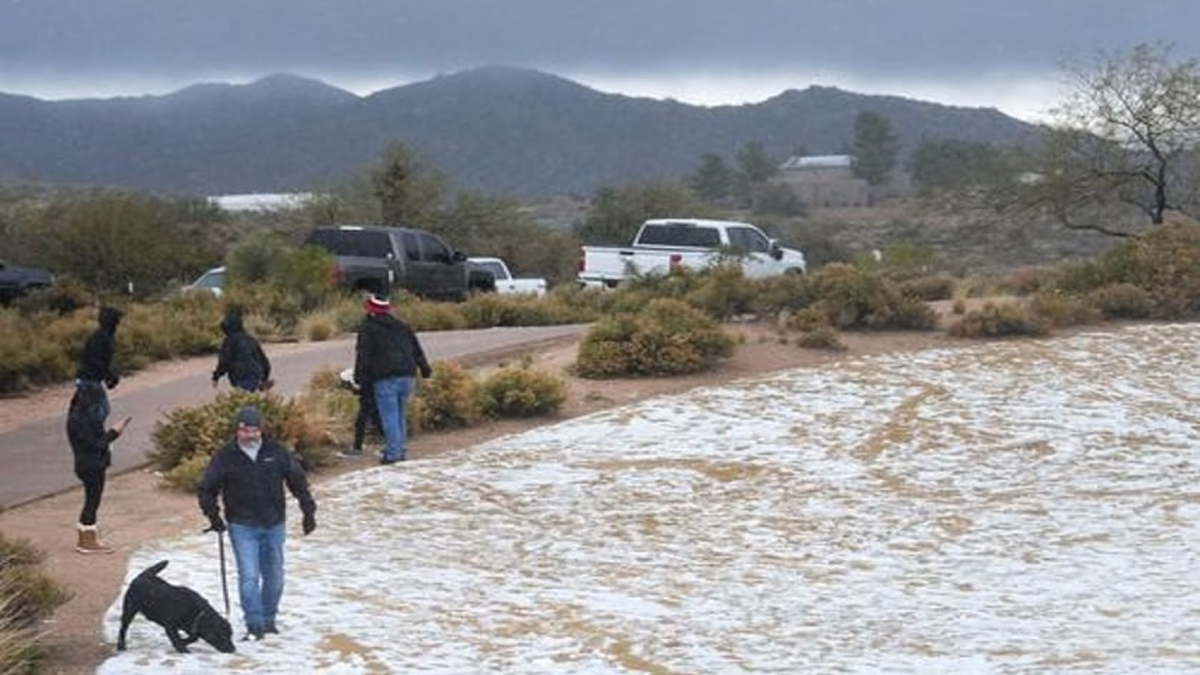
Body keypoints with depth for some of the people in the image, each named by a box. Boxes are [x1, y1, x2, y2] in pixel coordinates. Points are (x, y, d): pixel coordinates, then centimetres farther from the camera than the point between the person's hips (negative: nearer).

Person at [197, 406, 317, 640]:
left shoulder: (276, 452, -1)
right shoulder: (225, 457, -5)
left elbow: (298, 481, 8)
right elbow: (206, 489, 5)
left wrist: (308, 511, 5)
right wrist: (213, 516, -4)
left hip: (274, 525, 3)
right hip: (242, 527, -2)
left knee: (274, 577, 11)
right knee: (249, 576, -11)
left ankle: (268, 619, 27)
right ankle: (254, 625, -8)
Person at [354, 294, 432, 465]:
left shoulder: (368, 329, -1)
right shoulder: (402, 326, 17)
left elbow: (363, 355, -5)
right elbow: (417, 349, 20)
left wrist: (360, 377, 0)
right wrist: (425, 368, 25)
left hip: (386, 379, -6)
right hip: (407, 376, 6)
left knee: (390, 417, -5)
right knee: (399, 415, 15)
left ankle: (393, 453, -7)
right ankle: (401, 450, 17)